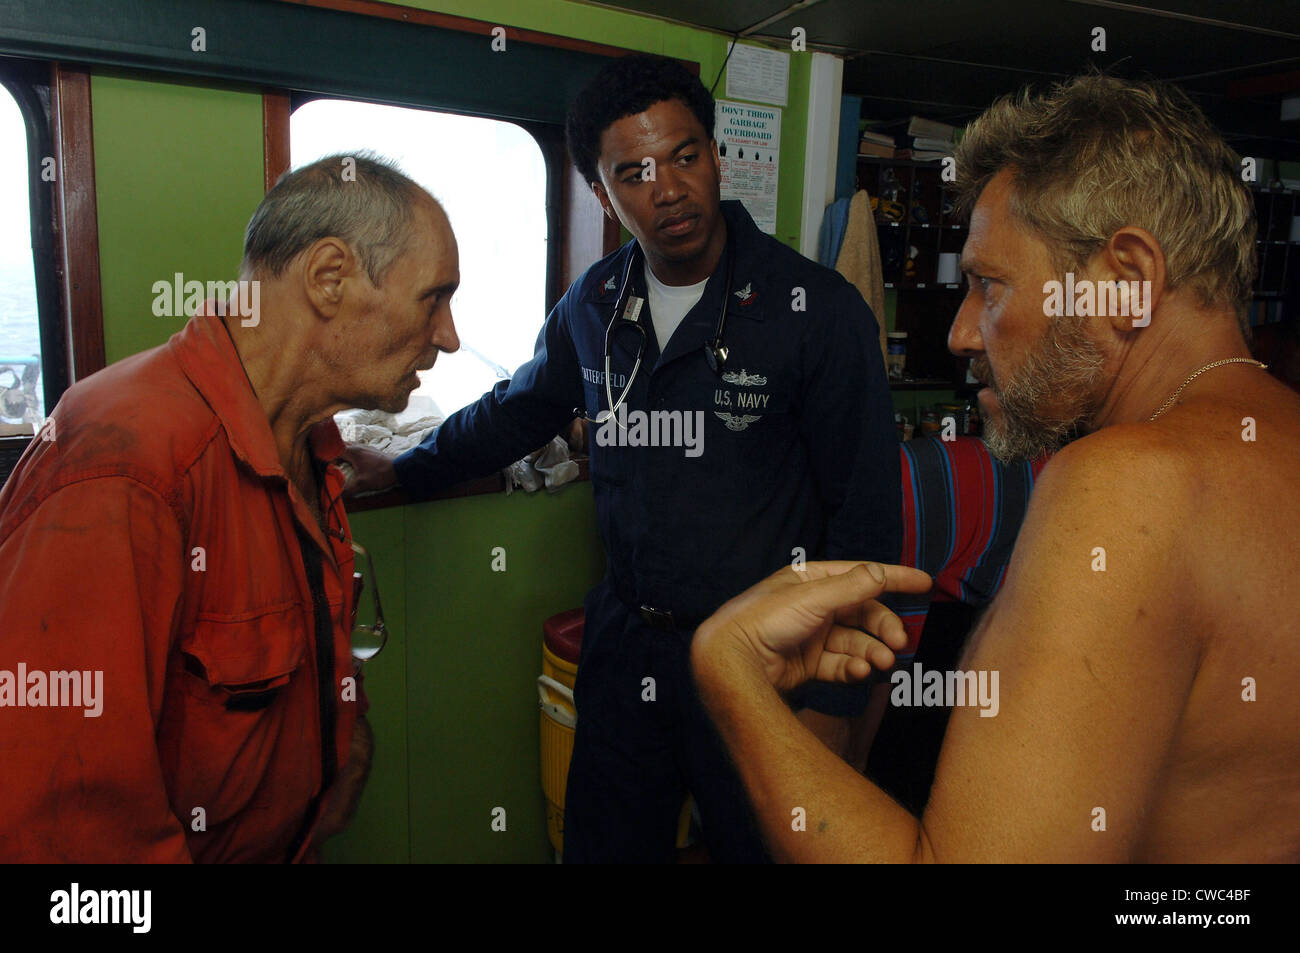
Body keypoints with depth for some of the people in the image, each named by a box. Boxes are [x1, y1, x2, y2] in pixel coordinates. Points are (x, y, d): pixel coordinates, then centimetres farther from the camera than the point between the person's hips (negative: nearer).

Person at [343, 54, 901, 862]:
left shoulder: (819, 309, -12)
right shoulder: (594, 305, 2)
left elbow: (866, 515, -9)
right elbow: (521, 408, 21)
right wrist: (404, 470, 24)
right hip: (624, 645, 5)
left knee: (760, 844, 13)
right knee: (603, 845, 18)